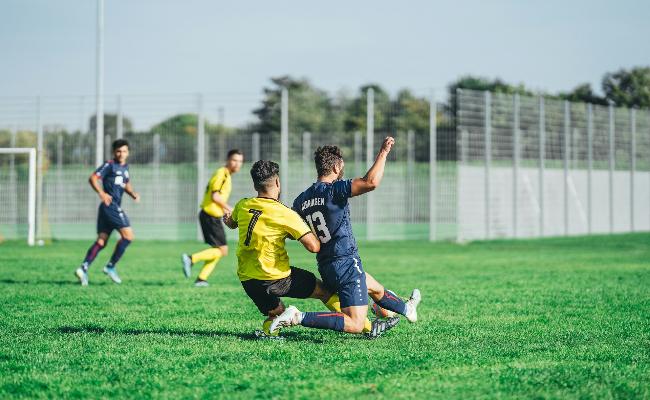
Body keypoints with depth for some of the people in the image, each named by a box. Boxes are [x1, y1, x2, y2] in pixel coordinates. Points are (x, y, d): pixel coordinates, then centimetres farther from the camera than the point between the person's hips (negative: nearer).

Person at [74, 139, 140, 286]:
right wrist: (101, 193, -28)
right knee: (128, 235, -10)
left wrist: (133, 194, 14)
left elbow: (127, 184, 34)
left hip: (114, 207, 9)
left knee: (101, 241, 4)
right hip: (110, 206, -9)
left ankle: (84, 268, -2)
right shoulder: (110, 165, -6)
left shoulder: (125, 167, 19)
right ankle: (111, 267, -5)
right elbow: (93, 178, -13)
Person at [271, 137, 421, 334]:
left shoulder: (301, 200, 4)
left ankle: (406, 308, 59)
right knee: (355, 325, -10)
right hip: (347, 264, -9)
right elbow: (371, 182, -28)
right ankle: (298, 317, -17)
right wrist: (383, 152, -17)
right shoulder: (334, 189, -17)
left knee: (375, 288, 34)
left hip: (326, 267, 9)